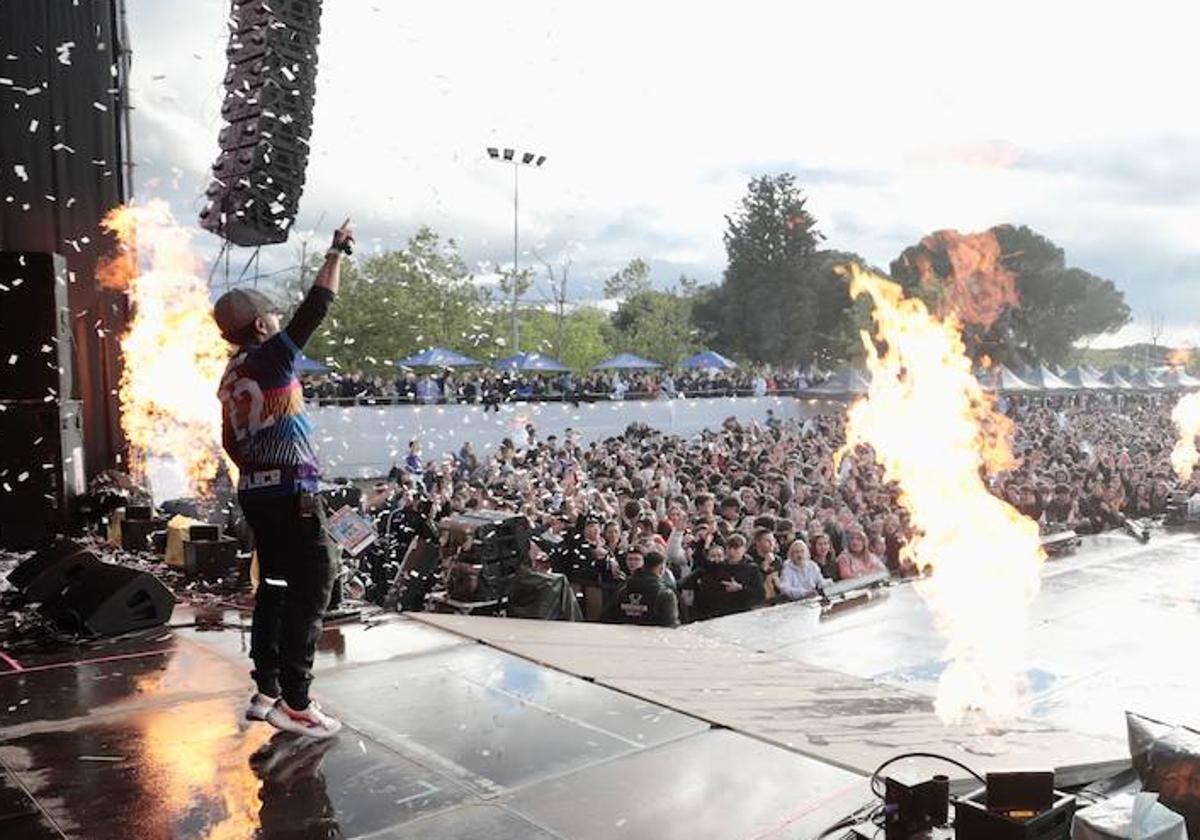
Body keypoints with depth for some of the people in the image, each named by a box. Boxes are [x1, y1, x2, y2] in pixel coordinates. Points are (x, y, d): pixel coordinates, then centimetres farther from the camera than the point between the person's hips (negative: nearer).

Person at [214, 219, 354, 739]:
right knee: (312, 588, -6)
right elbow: (315, 308, -10)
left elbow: (232, 444, 18)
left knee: (276, 586, 16)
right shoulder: (271, 356, -9)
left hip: (256, 493, 9)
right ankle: (294, 703, -5)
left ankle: (267, 692, 21)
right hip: (290, 492, -9)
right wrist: (336, 253, 0)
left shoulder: (231, 377, 14)